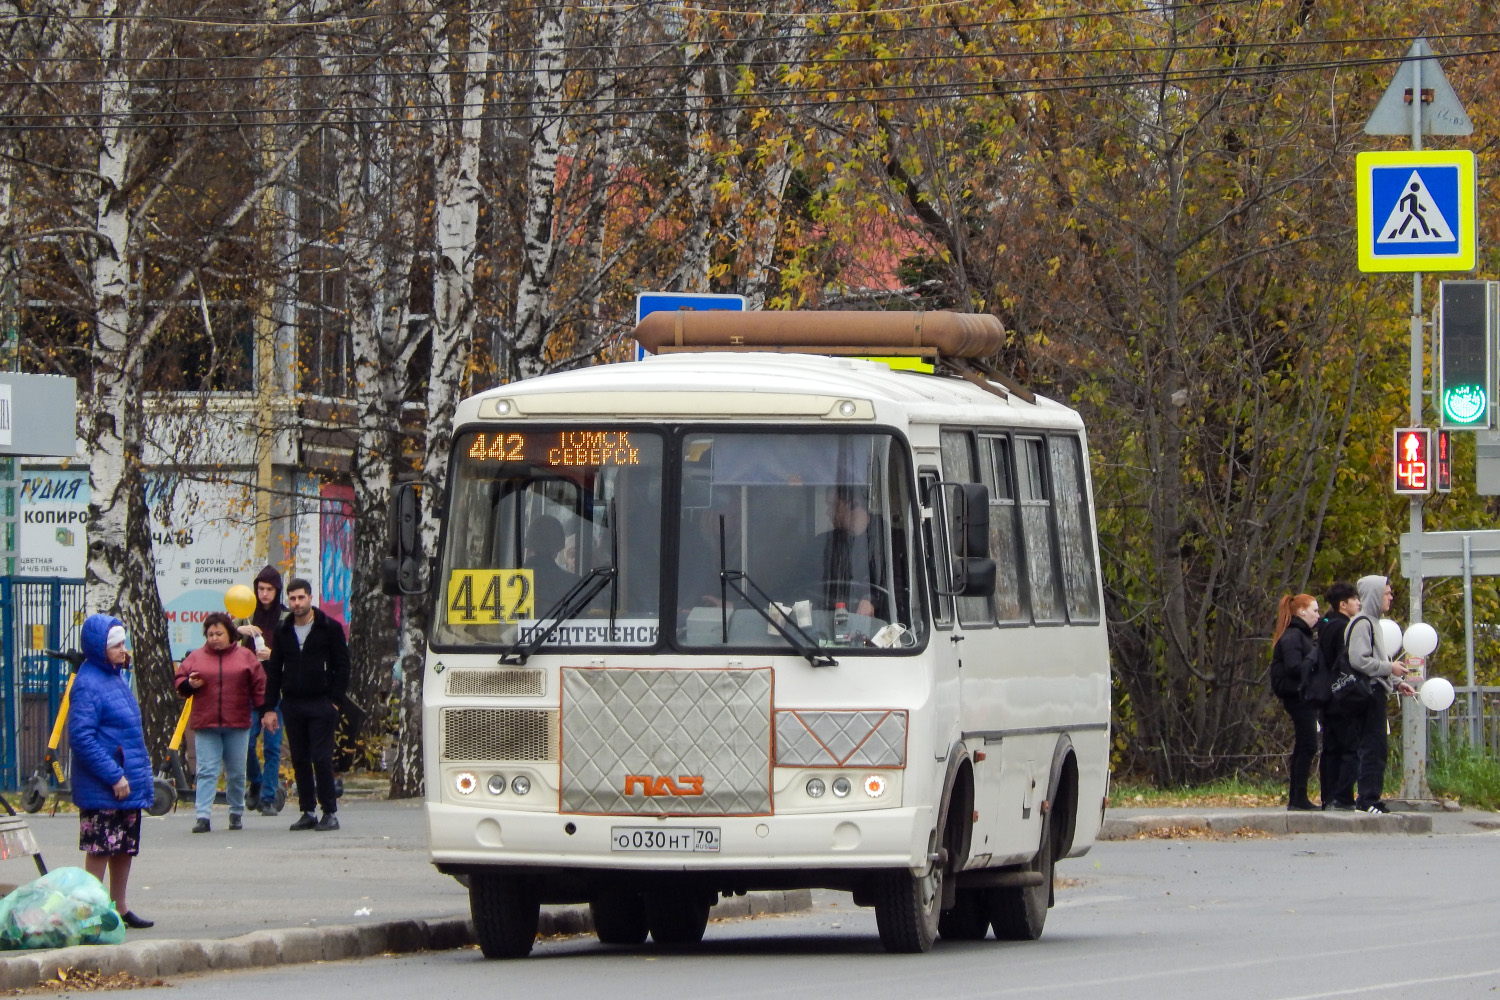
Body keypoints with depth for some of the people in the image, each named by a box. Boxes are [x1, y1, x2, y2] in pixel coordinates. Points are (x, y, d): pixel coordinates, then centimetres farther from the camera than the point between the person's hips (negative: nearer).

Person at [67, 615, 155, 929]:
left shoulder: (115, 678, 12)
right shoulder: (87, 685, -17)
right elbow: (82, 737, -23)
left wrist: (142, 775, 17)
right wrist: (114, 776, -22)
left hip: (128, 783, 9)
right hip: (102, 791, -9)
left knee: (125, 849, 14)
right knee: (99, 849, -4)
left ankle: (119, 907, 23)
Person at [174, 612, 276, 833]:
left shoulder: (245, 657, 5)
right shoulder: (195, 657, 7)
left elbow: (259, 686, 6)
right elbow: (178, 682, 10)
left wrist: (265, 711, 0)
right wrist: (189, 684, -11)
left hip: (237, 724, 0)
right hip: (205, 725, 0)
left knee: (236, 773, 9)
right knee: (206, 772, -7)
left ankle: (236, 814, 22)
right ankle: (202, 816, -13)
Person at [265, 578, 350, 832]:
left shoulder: (330, 628, 0)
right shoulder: (283, 632, 11)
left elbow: (342, 667, 0)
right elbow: (273, 670, 13)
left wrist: (334, 700, -8)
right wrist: (269, 706, 6)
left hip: (321, 705, -4)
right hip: (292, 704, 4)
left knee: (321, 759, -8)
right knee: (300, 760, 5)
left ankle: (330, 813, -3)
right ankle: (308, 812, 10)